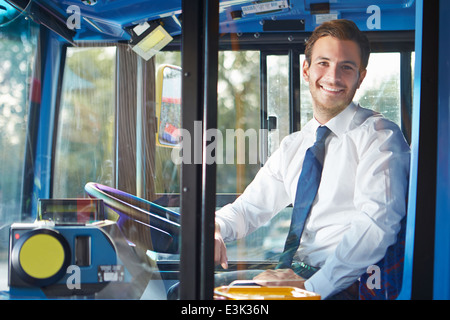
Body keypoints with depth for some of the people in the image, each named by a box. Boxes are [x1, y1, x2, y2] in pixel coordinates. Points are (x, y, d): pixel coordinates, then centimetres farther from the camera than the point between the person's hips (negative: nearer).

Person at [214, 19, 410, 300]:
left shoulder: (378, 135, -4)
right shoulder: (293, 146, 18)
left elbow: (377, 224, -17)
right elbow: (250, 208, 22)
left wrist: (312, 285, -24)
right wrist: (214, 227, -3)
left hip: (347, 285, -6)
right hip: (297, 273, 6)